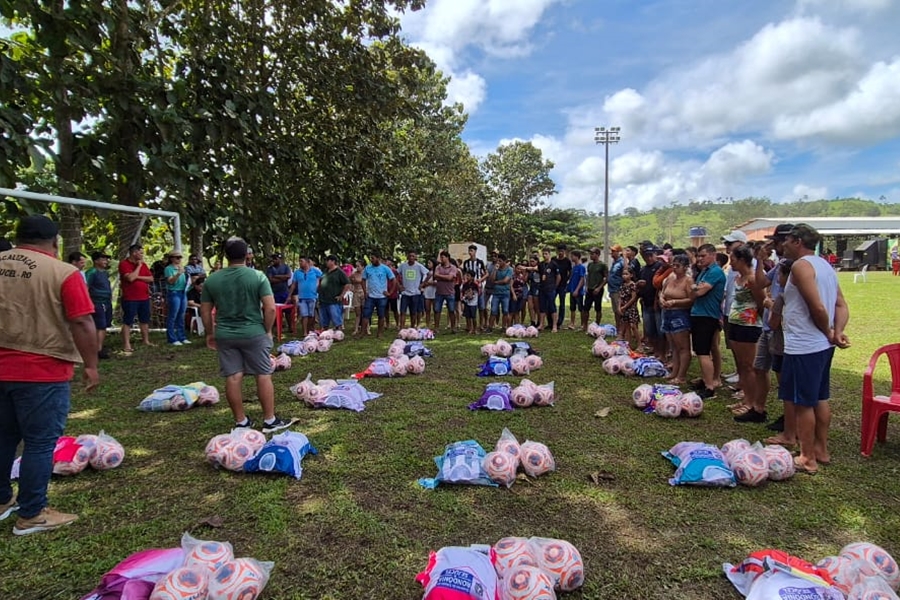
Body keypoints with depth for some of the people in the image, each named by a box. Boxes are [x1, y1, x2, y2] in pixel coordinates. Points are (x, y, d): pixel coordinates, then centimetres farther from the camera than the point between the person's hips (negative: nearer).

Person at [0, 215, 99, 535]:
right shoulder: (63, 273, -13)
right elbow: (82, 323, -17)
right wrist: (91, 365, -8)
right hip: (43, 372, -6)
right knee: (40, 443, 4)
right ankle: (32, 515, 14)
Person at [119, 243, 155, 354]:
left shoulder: (143, 264, 11)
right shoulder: (124, 264, -8)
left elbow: (151, 278, 5)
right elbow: (130, 278, -21)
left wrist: (138, 277, -10)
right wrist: (138, 266, -12)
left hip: (144, 298, 7)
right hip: (130, 299, -7)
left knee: (144, 320, 13)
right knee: (127, 322, -3)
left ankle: (146, 341, 23)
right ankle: (126, 345, -3)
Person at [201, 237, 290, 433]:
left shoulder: (212, 279, 2)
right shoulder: (258, 276, -8)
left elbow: (204, 310, 8)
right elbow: (270, 308, -13)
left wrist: (210, 333, 20)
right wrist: (267, 330, 0)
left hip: (224, 335, 3)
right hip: (253, 333, -3)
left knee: (232, 378, 8)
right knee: (263, 375, 6)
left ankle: (240, 421, 18)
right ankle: (270, 420, 11)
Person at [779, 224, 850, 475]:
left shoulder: (801, 265, -16)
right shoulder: (825, 265, 14)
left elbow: (818, 308, -23)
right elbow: (841, 305, 11)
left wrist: (829, 333, -8)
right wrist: (837, 332, -2)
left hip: (803, 346, -10)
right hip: (823, 345, 10)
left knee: (802, 403, 0)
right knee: (820, 399, 18)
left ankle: (807, 459, 10)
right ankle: (821, 450, 30)